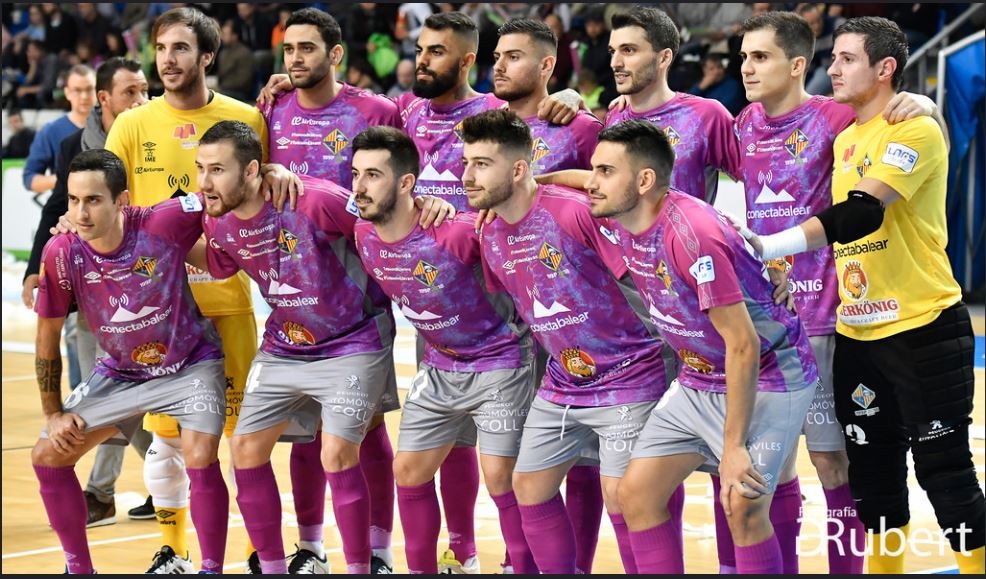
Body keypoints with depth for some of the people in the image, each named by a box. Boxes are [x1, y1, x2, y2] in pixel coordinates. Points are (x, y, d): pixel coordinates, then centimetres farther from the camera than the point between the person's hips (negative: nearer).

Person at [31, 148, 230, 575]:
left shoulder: (164, 224, -28)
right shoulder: (61, 254, -18)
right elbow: (47, 338, -3)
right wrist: (53, 414, -1)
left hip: (190, 364, -4)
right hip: (120, 372, 4)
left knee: (201, 459, -25)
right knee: (47, 456, -1)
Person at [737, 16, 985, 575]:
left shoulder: (915, 131, -13)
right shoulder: (844, 139, 15)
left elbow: (861, 214, -25)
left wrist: (770, 245, -29)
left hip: (923, 327, -8)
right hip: (858, 334, 8)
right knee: (874, 476, 11)